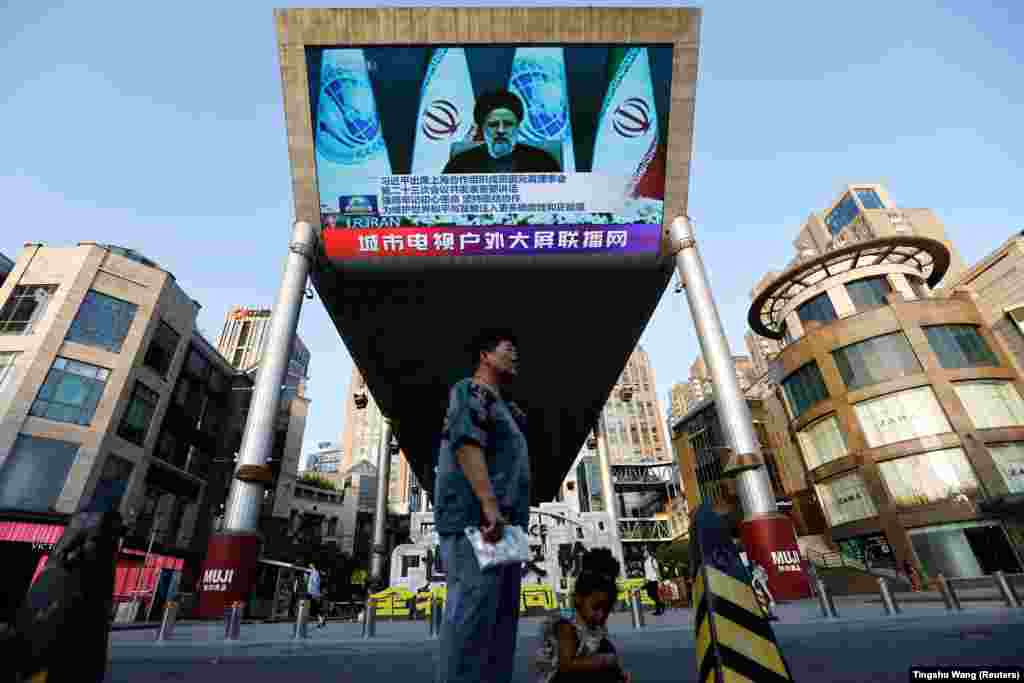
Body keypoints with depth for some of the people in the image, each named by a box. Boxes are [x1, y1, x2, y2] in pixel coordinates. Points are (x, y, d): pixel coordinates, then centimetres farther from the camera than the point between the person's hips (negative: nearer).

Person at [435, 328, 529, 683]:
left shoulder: (502, 406, 27)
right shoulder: (469, 390, -1)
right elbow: (467, 442, -17)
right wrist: (489, 504, -26)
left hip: (503, 523, 10)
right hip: (476, 516, -10)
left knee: (502, 614, 10)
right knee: (473, 607, -11)